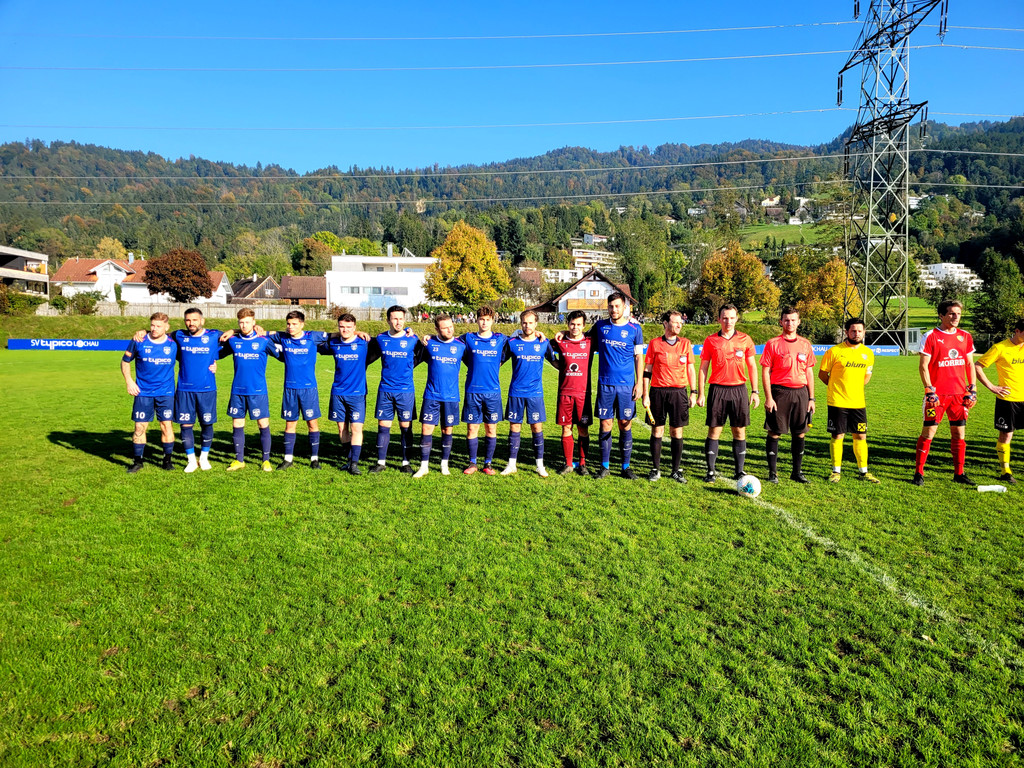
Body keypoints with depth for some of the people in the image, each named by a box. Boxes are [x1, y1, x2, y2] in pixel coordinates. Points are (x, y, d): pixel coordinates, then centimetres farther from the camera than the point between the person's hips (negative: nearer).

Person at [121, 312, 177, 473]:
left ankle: (168, 459, 13)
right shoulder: (139, 342, -4)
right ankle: (137, 461, 15)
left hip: (166, 392, 0)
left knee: (166, 425, 0)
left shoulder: (173, 344, -3)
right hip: (143, 392, 0)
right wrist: (128, 380, -3)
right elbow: (125, 361, 8)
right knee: (140, 426, 2)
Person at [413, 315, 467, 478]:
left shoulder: (461, 345, 2)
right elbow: (423, 358, 17)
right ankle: (424, 466, 7)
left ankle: (444, 464, 22)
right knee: (426, 429, -3)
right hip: (431, 395, 0)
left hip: (451, 397, 0)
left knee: (447, 430, 8)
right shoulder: (430, 343, 0)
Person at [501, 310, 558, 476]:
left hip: (535, 393, 0)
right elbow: (499, 361, 10)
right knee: (514, 427, 4)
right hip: (515, 392, 0)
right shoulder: (512, 343, 3)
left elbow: (555, 362, 15)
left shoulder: (544, 343, 4)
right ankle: (511, 465, 13)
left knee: (537, 427, 1)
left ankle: (540, 465, 12)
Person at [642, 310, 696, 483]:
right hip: (658, 391, -1)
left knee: (677, 432, 3)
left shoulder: (685, 343, 8)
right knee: (657, 431, 3)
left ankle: (676, 470, 13)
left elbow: (690, 370, 11)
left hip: (679, 392, 1)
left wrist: (693, 392, 5)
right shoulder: (655, 343, 3)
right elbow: (647, 370, 3)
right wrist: (645, 395, -2)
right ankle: (656, 469, 14)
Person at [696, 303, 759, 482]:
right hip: (717, 389, -1)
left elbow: (751, 367, 10)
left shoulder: (745, 339, 6)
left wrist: (755, 391, 4)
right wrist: (700, 393, 1)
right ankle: (710, 471, 7)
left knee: (739, 432, 4)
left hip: (739, 390, 1)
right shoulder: (710, 341, 4)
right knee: (714, 431, 0)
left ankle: (740, 471, 12)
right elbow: (703, 368, 6)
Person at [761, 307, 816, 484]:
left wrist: (811, 398, 9)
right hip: (779, 392, -4)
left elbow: (809, 372, 14)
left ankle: (797, 472, 18)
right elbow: (765, 372, -4)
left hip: (800, 393, 4)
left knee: (800, 434, 7)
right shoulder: (773, 344, -2)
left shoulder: (805, 345, 10)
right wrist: (768, 397, -10)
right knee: (774, 432, 0)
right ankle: (772, 472, 9)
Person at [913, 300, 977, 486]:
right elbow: (923, 366, -7)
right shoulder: (930, 336, -6)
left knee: (959, 433, 9)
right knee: (928, 432, -4)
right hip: (937, 394, -5)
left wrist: (972, 389, 7)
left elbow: (970, 364, 15)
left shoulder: (965, 337, 10)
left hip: (959, 394, 5)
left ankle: (959, 474, 19)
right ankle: (918, 473, 5)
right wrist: (929, 390, -13)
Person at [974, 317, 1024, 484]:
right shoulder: (1000, 348, -8)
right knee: (1005, 435, 2)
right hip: (1007, 399, -5)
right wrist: (991, 387, -10)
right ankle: (1005, 471, 12)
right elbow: (977, 367, -8)